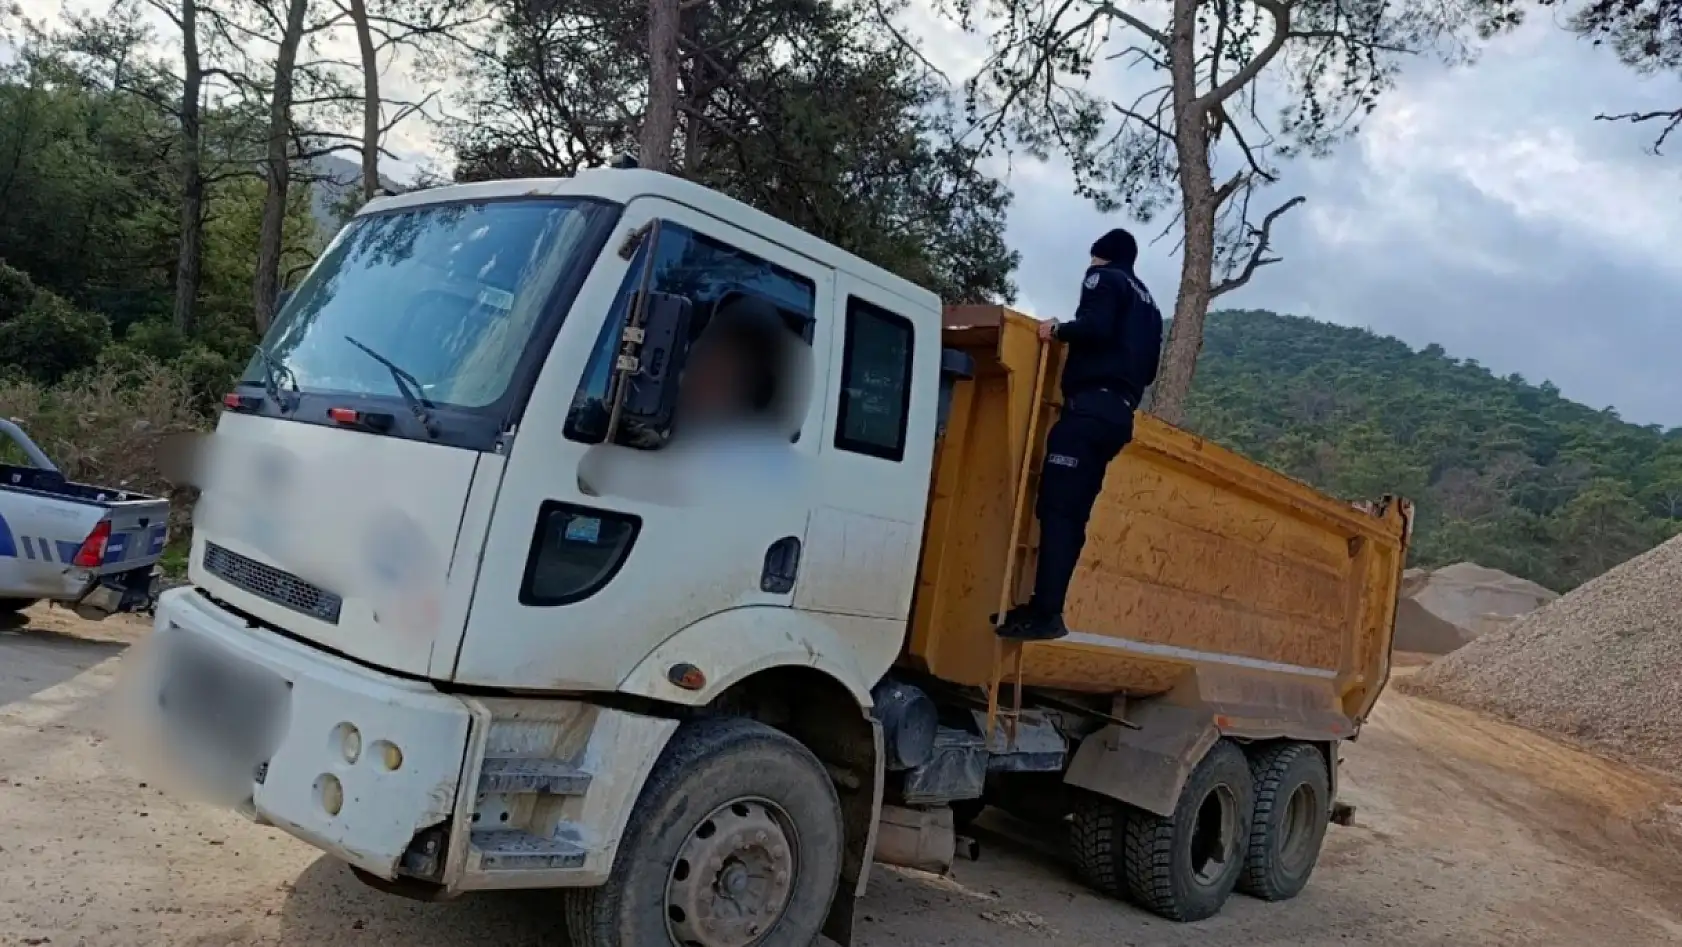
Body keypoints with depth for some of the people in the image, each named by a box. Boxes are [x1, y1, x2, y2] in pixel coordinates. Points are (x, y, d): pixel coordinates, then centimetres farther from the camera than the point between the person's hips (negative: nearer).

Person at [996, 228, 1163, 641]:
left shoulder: (1104, 278, 6)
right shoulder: (1147, 303, 30)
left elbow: (1095, 328, -14)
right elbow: (1149, 370, 23)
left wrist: (1057, 330, 1)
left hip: (1090, 407, -8)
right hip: (1119, 414, 9)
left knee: (1056, 508, -14)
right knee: (1073, 513, 5)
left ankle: (1046, 613, -21)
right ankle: (1046, 608, 1)